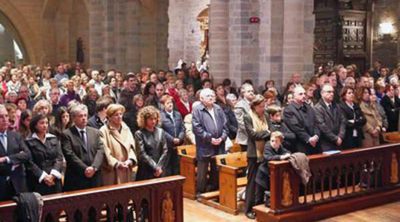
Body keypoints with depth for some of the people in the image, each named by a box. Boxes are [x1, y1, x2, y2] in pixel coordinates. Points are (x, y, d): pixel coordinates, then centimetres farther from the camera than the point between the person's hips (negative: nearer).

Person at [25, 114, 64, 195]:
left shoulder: (54, 139, 11)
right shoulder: (29, 142, -1)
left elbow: (59, 158, 3)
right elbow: (30, 163, -7)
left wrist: (53, 175, -11)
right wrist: (43, 176, -15)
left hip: (55, 180, 4)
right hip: (38, 181, -4)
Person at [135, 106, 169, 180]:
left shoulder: (160, 132, 8)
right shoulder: (139, 134, -4)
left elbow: (165, 151, 4)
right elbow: (142, 154, -10)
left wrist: (159, 167, -7)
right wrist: (155, 168, -12)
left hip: (160, 172, 3)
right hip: (146, 172, -3)